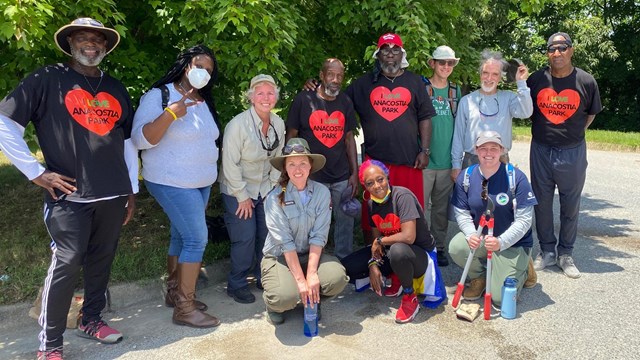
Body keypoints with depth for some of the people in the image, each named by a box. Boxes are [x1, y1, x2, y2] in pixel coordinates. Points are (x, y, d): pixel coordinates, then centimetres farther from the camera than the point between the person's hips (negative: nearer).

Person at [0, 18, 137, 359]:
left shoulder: (115, 88, 15)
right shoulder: (48, 79, -1)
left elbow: (127, 141, 17)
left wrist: (132, 189, 14)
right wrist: (36, 172, -8)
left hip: (113, 193, 5)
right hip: (69, 194, -5)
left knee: (102, 260, 12)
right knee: (67, 263, -5)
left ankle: (91, 319, 31)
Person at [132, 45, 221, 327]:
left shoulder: (204, 102, 12)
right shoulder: (158, 96, -11)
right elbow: (140, 140, -20)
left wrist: (209, 176, 21)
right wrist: (170, 114, -31)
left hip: (202, 184, 8)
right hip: (173, 184, -8)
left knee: (181, 237, 14)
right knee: (197, 239, -10)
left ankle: (174, 292, 28)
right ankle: (185, 308, 0)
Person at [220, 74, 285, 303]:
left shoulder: (278, 124, -4)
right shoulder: (238, 125, -22)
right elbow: (230, 164, -20)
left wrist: (273, 185, 3)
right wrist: (243, 196, -16)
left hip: (265, 189, 5)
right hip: (238, 191, -5)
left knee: (267, 235, 7)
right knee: (245, 238, -7)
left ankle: (263, 278, 28)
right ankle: (236, 285, 13)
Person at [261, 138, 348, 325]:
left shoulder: (322, 193, -8)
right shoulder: (275, 198, -15)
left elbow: (318, 236, -12)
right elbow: (285, 243, -19)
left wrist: (312, 273, -20)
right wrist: (301, 280, -22)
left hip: (311, 255, 3)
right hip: (279, 257, -3)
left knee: (337, 278, -25)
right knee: (286, 296, -31)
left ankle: (312, 299, 9)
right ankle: (274, 304, 9)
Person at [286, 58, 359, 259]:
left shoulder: (346, 103, 7)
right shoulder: (303, 99, -5)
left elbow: (349, 138, 11)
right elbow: (291, 137, -2)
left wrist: (354, 172, 5)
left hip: (342, 177, 4)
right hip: (312, 177, -3)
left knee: (346, 222, 10)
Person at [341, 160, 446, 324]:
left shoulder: (402, 196, -24)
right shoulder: (372, 204, -2)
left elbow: (408, 236, -33)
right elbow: (376, 239, 5)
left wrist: (380, 241, -18)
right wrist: (373, 264, -10)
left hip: (420, 254, -7)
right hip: (388, 251, 7)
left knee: (398, 250, -42)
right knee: (347, 268, -5)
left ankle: (411, 297, -14)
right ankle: (395, 277, 13)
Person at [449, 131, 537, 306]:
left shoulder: (516, 177, -14)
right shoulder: (466, 177, -4)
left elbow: (524, 220, -14)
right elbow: (461, 213, -2)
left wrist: (501, 242, -26)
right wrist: (471, 234, -23)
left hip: (512, 243, -3)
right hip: (479, 237, 3)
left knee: (501, 299, -12)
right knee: (456, 247, -30)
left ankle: (521, 269, 22)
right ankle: (479, 277, 4)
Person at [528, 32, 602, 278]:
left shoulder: (586, 81, -4)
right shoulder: (536, 79, -2)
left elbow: (591, 114, 10)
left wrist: (574, 134, 4)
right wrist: (542, 131, 8)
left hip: (573, 152, -1)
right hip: (541, 151, 1)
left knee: (571, 205, 9)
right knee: (542, 203, 9)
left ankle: (566, 254, 24)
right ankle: (547, 251, 25)